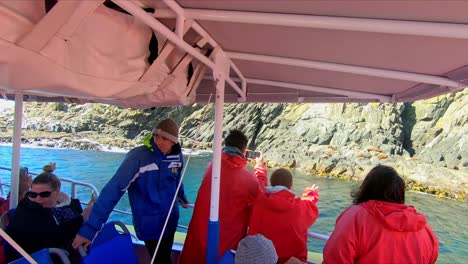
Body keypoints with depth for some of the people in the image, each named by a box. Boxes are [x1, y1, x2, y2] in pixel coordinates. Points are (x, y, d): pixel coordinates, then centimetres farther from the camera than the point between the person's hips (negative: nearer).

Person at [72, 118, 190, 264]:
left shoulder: (177, 156, -8)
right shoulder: (138, 157, -24)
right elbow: (113, 189, -27)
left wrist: (182, 197, 26)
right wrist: (90, 227, -31)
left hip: (171, 219, 5)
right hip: (149, 223, -5)